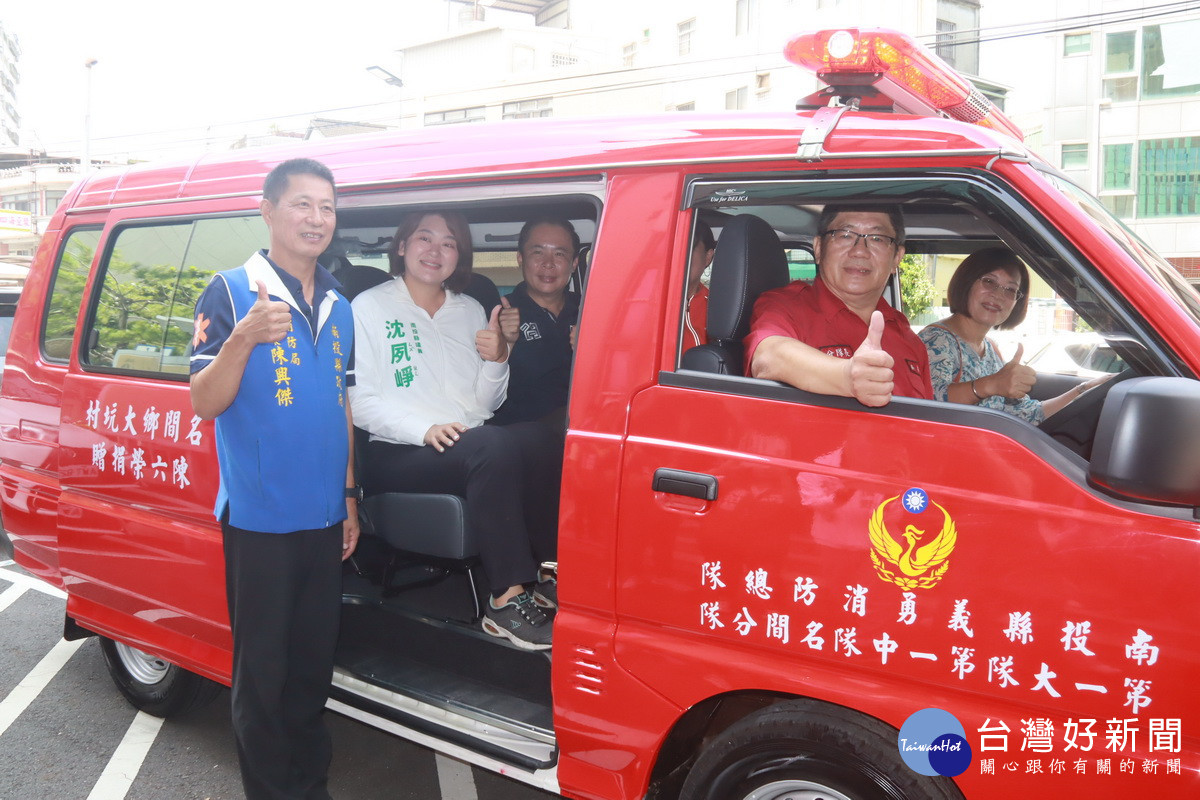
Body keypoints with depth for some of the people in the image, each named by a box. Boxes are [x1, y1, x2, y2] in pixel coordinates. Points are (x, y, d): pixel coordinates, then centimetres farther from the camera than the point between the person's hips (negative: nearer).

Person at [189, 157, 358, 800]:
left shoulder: (338, 307, 11)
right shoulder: (230, 292, -7)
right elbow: (204, 403, -13)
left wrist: (349, 494, 14)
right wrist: (244, 339, -30)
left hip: (324, 517, 6)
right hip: (259, 518, -5)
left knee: (314, 662, 16)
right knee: (262, 670, 5)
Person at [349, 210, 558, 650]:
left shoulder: (471, 311, 18)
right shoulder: (370, 308, 4)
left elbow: (486, 403, 15)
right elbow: (359, 401, -7)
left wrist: (497, 360, -6)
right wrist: (425, 429, -21)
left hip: (475, 447, 5)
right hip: (397, 453, -5)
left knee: (538, 439, -28)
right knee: (492, 447, -35)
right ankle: (510, 596, -33)